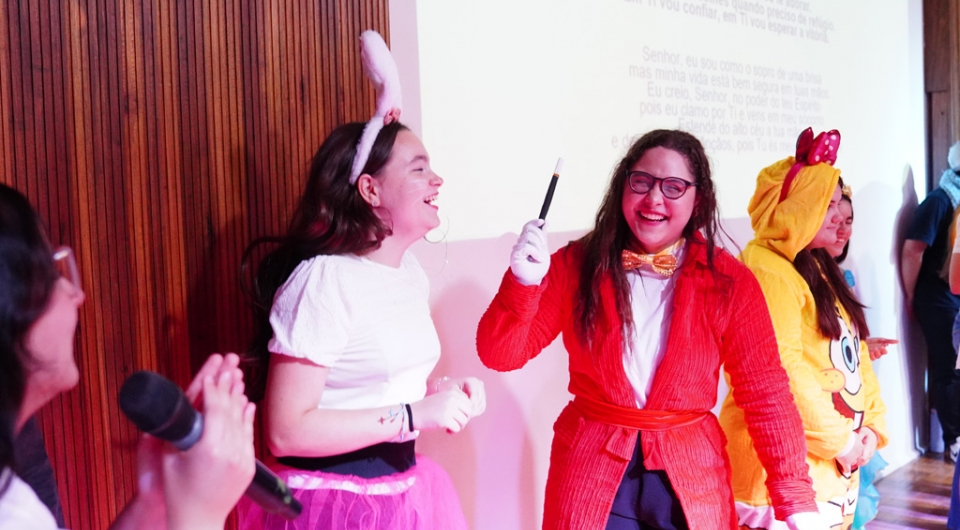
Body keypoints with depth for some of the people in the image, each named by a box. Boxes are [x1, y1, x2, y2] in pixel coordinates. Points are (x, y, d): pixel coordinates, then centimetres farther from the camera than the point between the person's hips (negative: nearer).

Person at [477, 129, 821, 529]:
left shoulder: (729, 283, -6)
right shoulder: (578, 266, -5)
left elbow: (767, 394, -5)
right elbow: (501, 355, -7)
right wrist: (524, 282, -24)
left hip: (691, 479, 1)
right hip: (592, 474, 0)